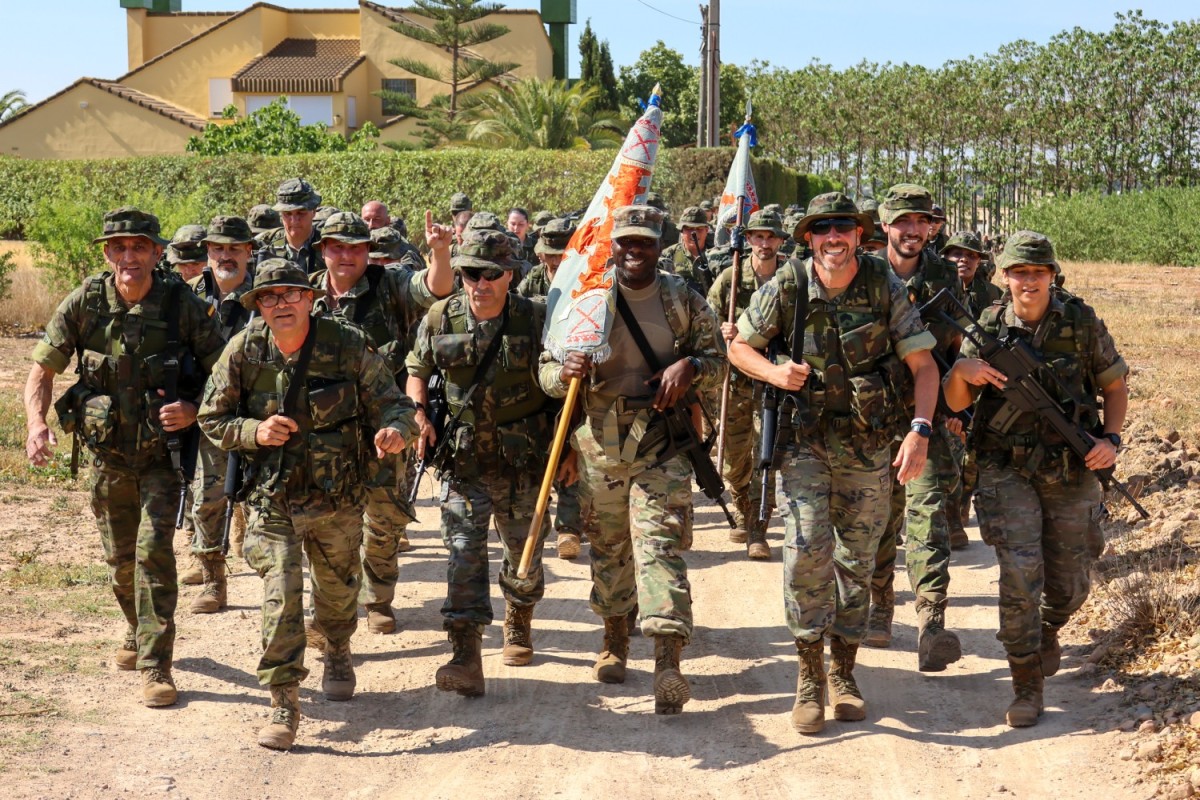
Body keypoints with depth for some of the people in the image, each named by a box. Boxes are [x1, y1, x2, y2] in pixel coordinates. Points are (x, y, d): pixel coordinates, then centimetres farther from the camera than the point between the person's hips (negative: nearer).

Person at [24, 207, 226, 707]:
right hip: (107, 453, 3)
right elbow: (43, 369, -2)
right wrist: (36, 423, -19)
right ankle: (137, 632, 42)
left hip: (162, 452, -3)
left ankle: (156, 665, -8)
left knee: (153, 548, -15)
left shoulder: (182, 304, -13)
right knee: (120, 558, 14)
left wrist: (194, 409, -22)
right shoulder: (85, 303, -8)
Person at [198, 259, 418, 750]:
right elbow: (212, 419, 0)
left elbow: (393, 403, -8)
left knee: (337, 589, 21)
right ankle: (283, 705, -3)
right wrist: (254, 432, -20)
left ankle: (338, 654, 53)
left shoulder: (348, 346, -13)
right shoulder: (244, 351, -10)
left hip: (338, 499, 1)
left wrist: (394, 428, -32)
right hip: (272, 498, -1)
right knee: (280, 596, -12)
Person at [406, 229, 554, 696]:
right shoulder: (440, 319, -3)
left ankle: (518, 624, 42)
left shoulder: (536, 320, -8)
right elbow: (417, 371, 12)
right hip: (463, 460, 0)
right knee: (464, 552, -11)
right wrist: (420, 416, -3)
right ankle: (466, 657, -15)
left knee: (525, 554, 13)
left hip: (524, 462, 0)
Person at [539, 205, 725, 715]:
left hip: (662, 441, -2)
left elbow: (718, 358, 10)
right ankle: (615, 640, 33)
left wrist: (690, 366, -13)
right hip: (600, 442, 2)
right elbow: (546, 371, 2)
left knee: (662, 541, -12)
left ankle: (668, 660, -18)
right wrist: (564, 372, -23)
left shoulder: (683, 299, 3)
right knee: (607, 544, 13)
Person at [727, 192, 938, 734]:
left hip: (868, 444, 1)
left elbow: (924, 364, -5)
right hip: (805, 437, -1)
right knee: (807, 545, -16)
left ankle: (843, 673, 24)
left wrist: (920, 430, -19)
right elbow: (738, 345, 4)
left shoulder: (885, 287, -8)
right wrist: (772, 372, -17)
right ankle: (809, 675, -3)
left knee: (856, 557, 9)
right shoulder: (788, 285, -9)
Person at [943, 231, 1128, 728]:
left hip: (1073, 471, 1)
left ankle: (1047, 632, 46)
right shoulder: (988, 327, -3)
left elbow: (1114, 387, 8)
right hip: (1008, 471, -1)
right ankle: (1026, 687, -1)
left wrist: (1110, 437, -9)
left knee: (1069, 586, 10)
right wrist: (962, 372, -21)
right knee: (1020, 576, -15)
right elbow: (955, 403, 1)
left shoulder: (1082, 323, -3)